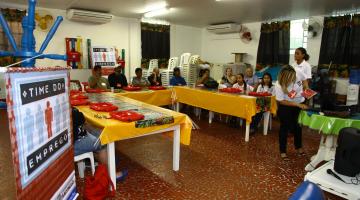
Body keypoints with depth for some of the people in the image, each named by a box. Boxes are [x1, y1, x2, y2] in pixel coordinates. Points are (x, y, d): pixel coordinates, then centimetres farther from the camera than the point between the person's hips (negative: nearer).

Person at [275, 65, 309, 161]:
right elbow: (281, 101, -24)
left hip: (300, 103, 4)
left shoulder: (298, 73, -26)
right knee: (285, 127, 3)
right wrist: (298, 105, -27)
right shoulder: (279, 86, -34)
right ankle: (283, 151, 16)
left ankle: (298, 147, 40)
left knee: (297, 126, 19)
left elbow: (304, 79, -1)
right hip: (285, 106, -4)